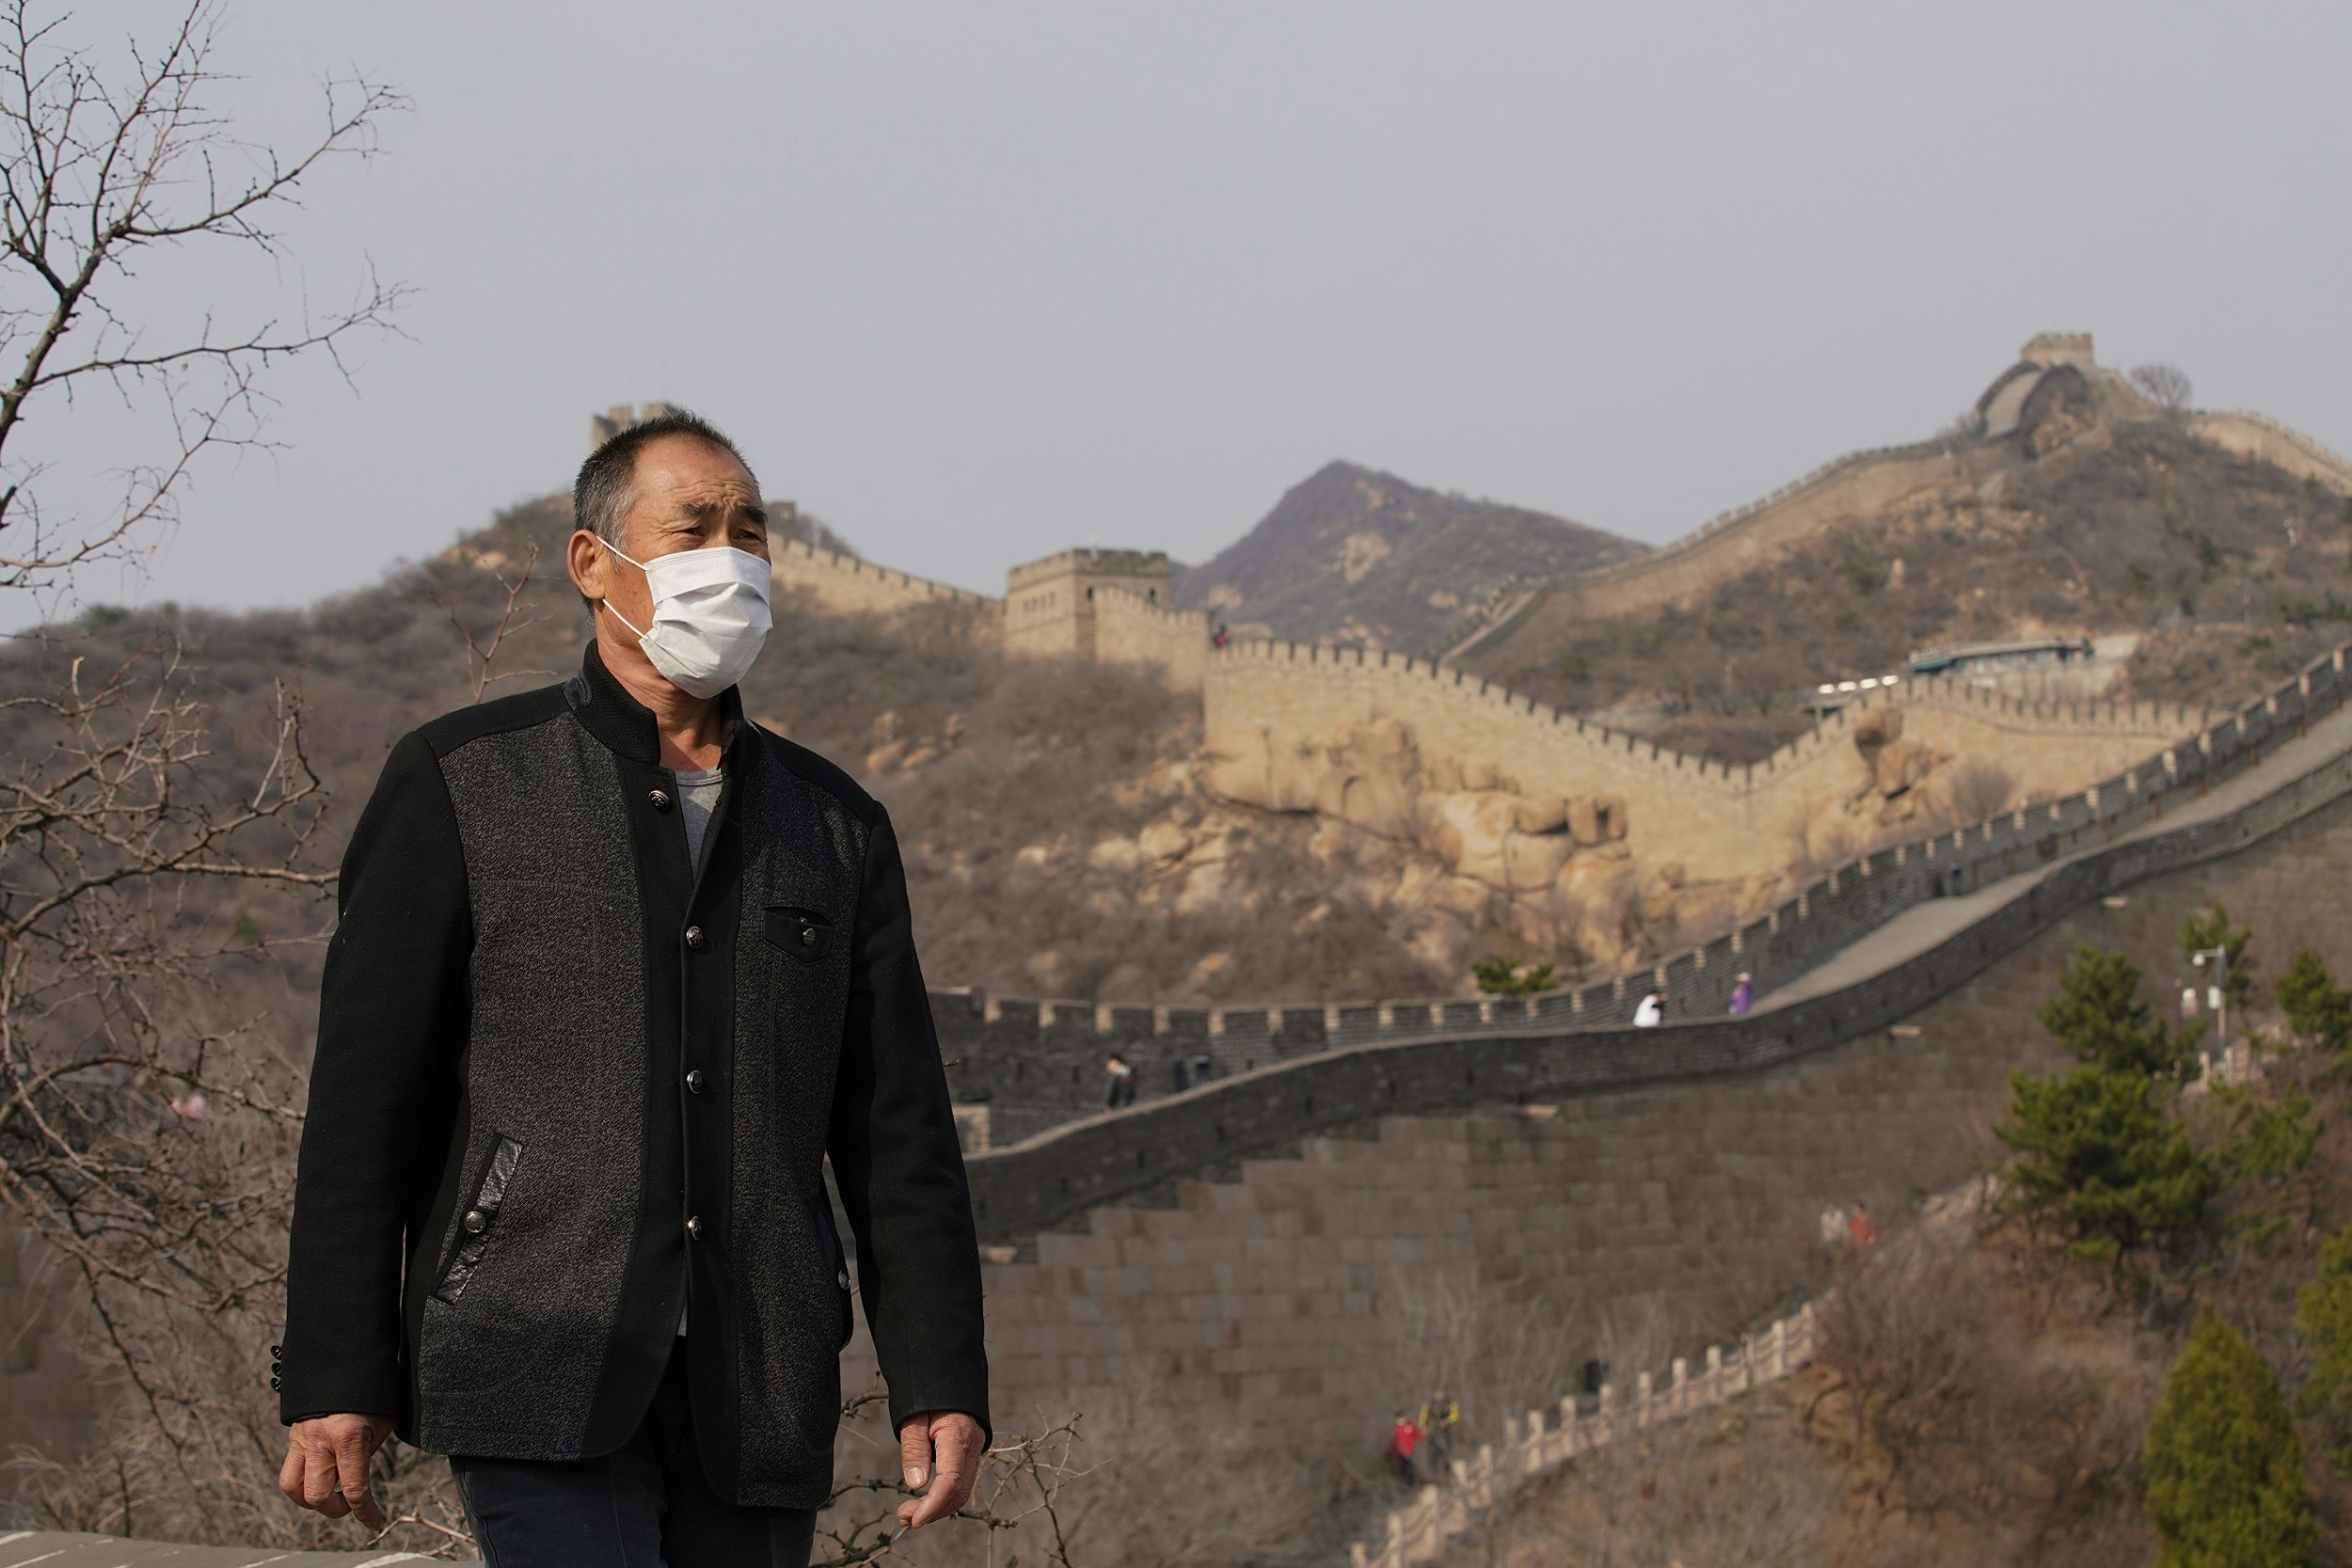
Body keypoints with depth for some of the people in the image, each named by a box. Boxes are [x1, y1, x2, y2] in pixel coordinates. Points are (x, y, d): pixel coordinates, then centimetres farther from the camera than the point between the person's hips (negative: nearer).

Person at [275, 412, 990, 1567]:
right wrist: (333, 1379, -7)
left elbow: (898, 1133, 13)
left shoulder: (836, 828, 15)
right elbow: (363, 1099, 0)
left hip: (752, 1393, 4)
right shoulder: (461, 783, 3)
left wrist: (940, 1385, 4)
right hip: (538, 1375, -4)